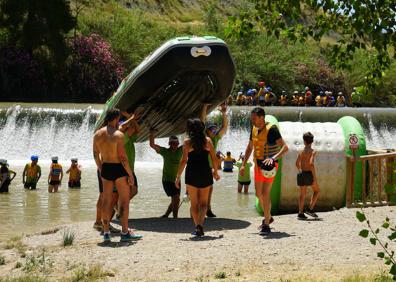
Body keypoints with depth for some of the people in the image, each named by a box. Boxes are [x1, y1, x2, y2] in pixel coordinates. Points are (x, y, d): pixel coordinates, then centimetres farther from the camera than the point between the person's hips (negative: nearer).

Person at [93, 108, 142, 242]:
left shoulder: (97, 134, 4)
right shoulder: (118, 134, -16)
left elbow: (96, 155, 11)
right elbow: (122, 157, -18)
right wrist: (130, 174, -11)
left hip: (105, 169, 6)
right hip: (119, 169, -6)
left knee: (107, 201, 11)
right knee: (124, 200, 3)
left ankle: (106, 232, 14)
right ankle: (125, 232, 4)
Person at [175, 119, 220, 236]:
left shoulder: (187, 142, -4)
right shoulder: (207, 140, 2)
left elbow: (184, 161, -9)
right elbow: (214, 159, 3)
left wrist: (178, 177, -3)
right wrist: (215, 172, 19)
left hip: (192, 173, -1)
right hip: (205, 173, 1)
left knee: (194, 203, 11)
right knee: (203, 202, 10)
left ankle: (197, 227, 7)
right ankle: (200, 224, -11)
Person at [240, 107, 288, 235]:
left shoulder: (271, 129, -18)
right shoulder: (254, 129, 6)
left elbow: (285, 147, -25)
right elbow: (249, 147, 19)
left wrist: (273, 158, -39)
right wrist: (243, 165, 13)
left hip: (269, 166, -8)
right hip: (258, 165, 8)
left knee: (265, 193, -14)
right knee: (258, 193, 16)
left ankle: (266, 225, -9)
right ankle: (268, 216, 38)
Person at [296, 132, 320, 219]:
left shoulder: (301, 151, 6)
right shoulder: (312, 151, -9)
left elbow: (297, 163, 12)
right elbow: (311, 164, -20)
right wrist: (315, 177, -18)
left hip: (302, 174, 4)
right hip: (309, 174, -4)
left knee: (302, 194, 10)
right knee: (317, 190, 16)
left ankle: (300, 213, 5)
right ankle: (310, 209, 7)